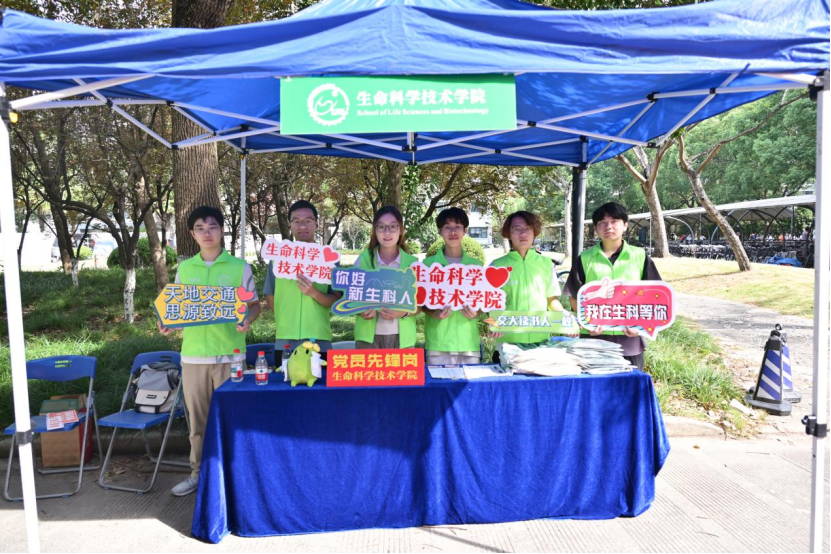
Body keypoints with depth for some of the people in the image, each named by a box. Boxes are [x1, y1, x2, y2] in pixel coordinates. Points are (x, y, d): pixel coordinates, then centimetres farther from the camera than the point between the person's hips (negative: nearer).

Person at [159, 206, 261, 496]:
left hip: (229, 353, -3)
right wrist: (168, 323, -4)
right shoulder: (184, 268, 10)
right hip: (193, 353, 3)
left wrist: (247, 319, -16)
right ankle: (198, 472, 27)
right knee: (197, 417, 12)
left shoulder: (239, 267, 1)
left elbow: (254, 304, 4)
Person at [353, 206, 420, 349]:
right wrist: (361, 311, -14)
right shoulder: (363, 259, 3)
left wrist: (403, 312, -16)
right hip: (369, 336, 0)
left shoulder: (412, 262, 3)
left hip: (403, 337, 0)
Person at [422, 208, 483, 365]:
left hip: (469, 341, 2)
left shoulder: (476, 265, 10)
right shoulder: (428, 264, 4)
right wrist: (434, 313, -15)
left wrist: (476, 313, -8)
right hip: (438, 342, -2)